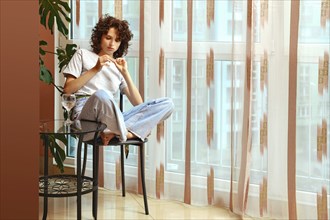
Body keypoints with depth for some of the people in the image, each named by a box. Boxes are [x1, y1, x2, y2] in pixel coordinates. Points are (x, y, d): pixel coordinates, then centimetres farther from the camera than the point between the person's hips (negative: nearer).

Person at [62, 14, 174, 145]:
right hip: (86, 112, -4)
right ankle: (126, 134, -22)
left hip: (112, 118, 5)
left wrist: (125, 73, 5)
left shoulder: (118, 67, 28)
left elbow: (138, 104, 15)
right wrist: (95, 69, 1)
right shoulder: (83, 55, 22)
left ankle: (116, 132, -34)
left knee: (167, 104, -19)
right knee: (101, 95, -43)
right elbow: (67, 90, 8)